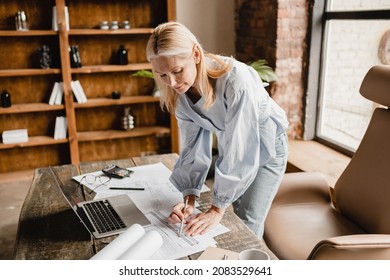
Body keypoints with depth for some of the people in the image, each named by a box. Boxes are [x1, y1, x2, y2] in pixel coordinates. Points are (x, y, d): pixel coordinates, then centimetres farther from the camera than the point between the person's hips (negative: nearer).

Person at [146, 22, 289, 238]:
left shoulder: (236, 80, -37)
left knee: (248, 223, -3)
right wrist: (189, 198, -22)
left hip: (265, 148, -4)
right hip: (232, 145, 5)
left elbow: (239, 150, -35)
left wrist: (217, 210, -30)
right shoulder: (181, 93, -17)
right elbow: (193, 146, -12)